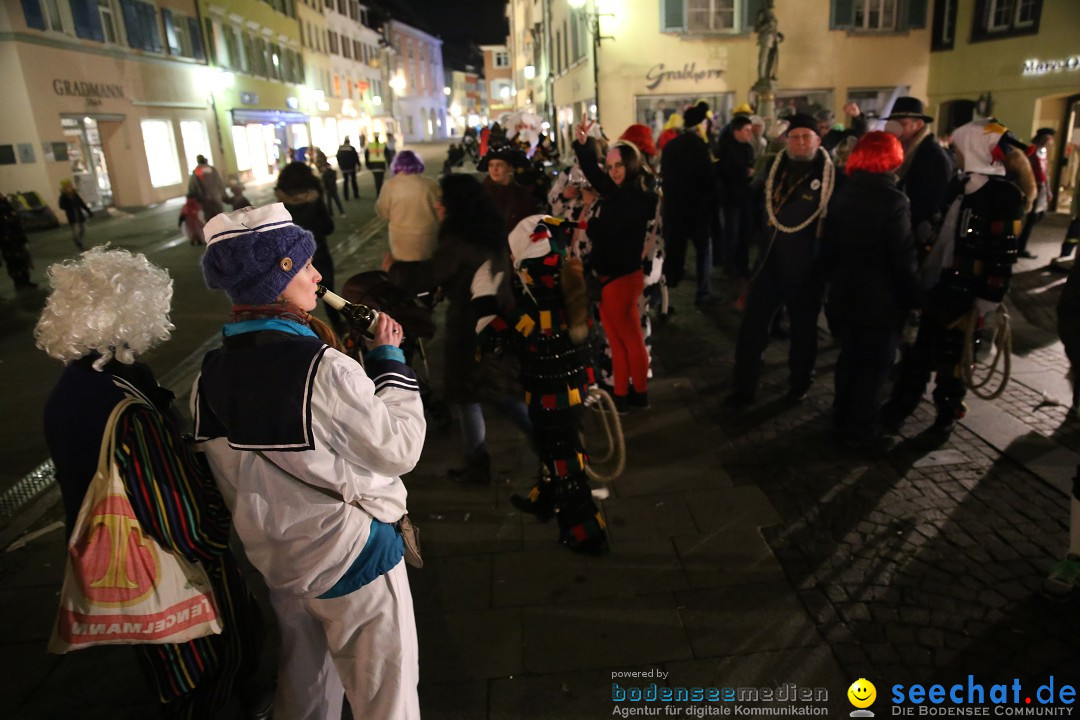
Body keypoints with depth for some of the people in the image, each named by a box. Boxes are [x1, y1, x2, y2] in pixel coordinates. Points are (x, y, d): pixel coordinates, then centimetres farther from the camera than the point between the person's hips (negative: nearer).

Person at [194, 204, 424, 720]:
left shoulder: (210, 377, -5)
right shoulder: (322, 369, -28)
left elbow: (232, 483, 4)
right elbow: (399, 449, -18)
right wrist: (389, 360, -8)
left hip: (274, 562, 7)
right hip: (352, 560, -7)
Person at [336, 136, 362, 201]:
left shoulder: (340, 149, -1)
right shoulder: (352, 148, -10)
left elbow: (338, 159, 4)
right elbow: (356, 157, -8)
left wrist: (341, 166, 14)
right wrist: (358, 165, 2)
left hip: (344, 168, 2)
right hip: (352, 167, -2)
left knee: (346, 181, 9)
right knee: (353, 181, 9)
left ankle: (346, 196, 5)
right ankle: (356, 195, 9)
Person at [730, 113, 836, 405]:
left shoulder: (830, 174, -11)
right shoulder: (776, 166, 3)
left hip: (806, 267, -4)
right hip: (770, 260, 4)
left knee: (803, 329, 13)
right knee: (752, 326, 5)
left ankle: (799, 385, 32)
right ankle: (744, 387, 17)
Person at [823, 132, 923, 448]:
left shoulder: (842, 194, 3)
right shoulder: (893, 200, -16)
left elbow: (829, 246, 9)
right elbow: (903, 258, -16)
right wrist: (915, 297, -5)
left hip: (845, 292, 6)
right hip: (880, 297, -6)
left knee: (850, 355, 19)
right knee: (874, 362, 6)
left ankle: (843, 416, 29)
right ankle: (861, 427, 13)